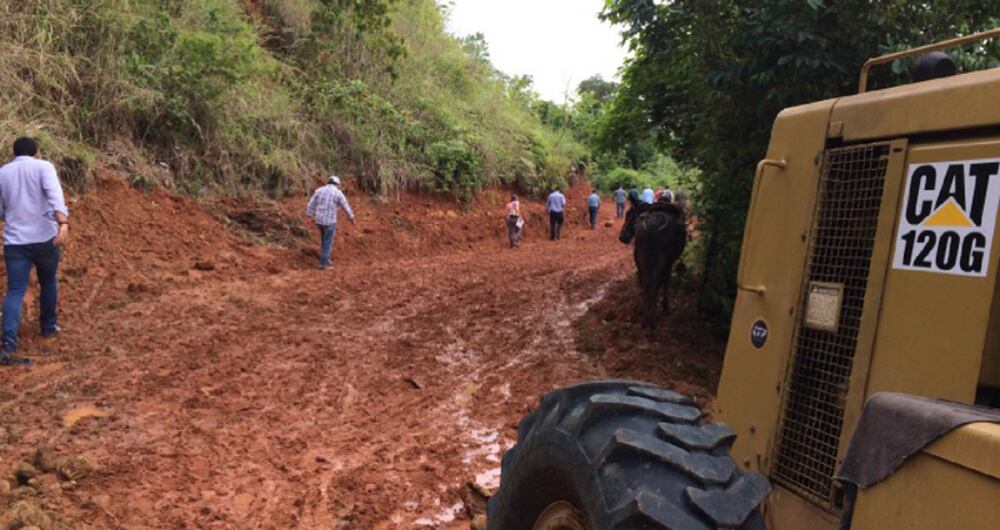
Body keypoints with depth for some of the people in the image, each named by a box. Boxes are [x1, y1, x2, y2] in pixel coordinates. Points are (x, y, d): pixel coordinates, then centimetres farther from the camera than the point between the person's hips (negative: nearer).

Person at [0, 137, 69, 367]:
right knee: (48, 281, 21)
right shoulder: (43, 166, -2)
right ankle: (49, 325, 36)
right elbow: (55, 195, -21)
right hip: (45, 237, -2)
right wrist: (63, 223, -33)